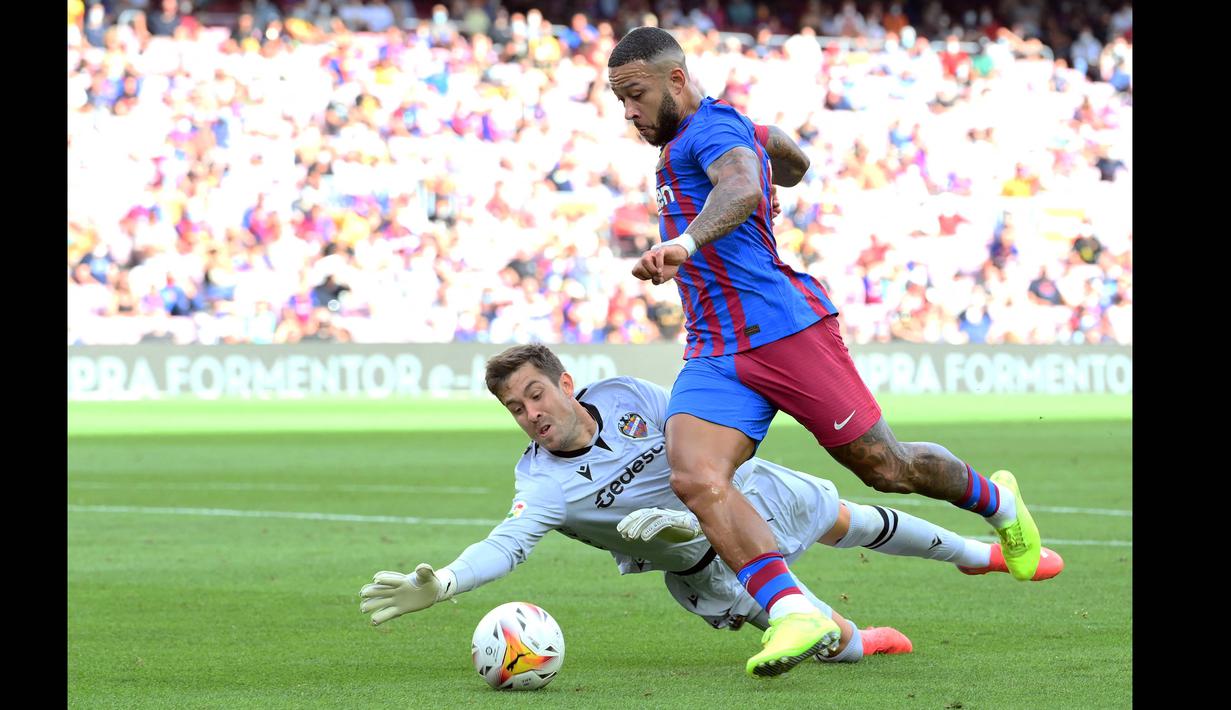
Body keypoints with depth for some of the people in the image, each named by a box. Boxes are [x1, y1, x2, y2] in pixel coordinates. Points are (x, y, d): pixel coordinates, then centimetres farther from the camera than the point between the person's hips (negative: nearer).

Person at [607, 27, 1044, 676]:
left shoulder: (709, 128, -11)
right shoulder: (731, 127, 19)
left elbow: (743, 186, -34)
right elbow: (789, 158, 38)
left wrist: (686, 242, -52)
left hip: (783, 329, -9)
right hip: (714, 354, 9)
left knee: (884, 467, 2)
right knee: (693, 477, -18)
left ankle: (994, 500, 33)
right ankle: (793, 614, -27)